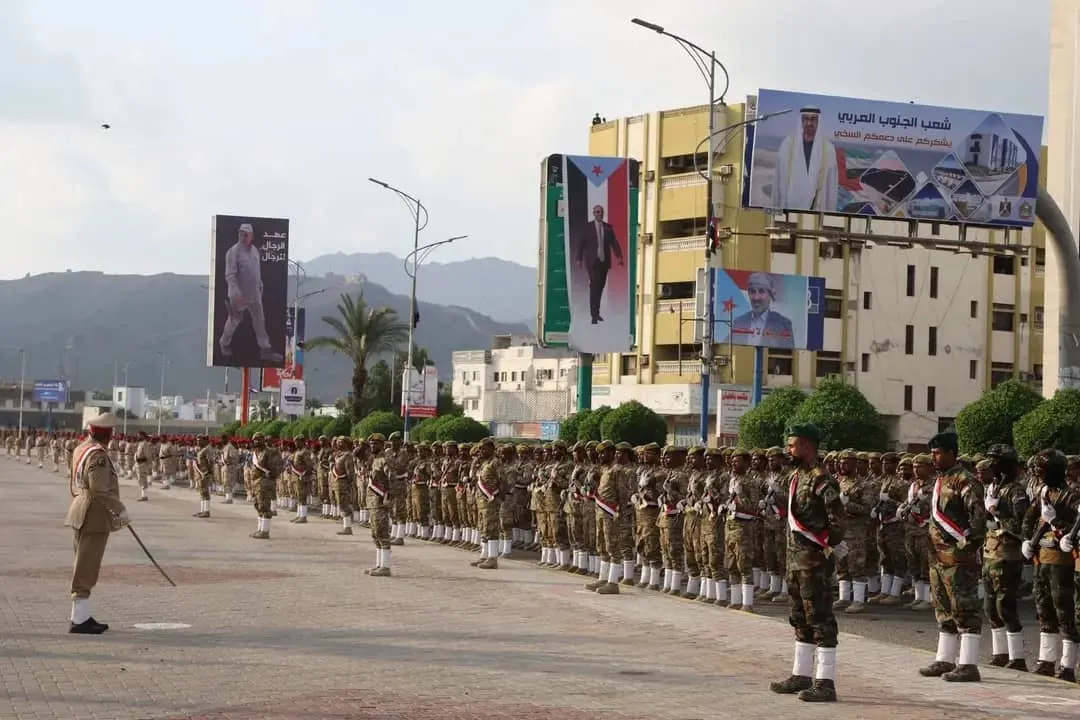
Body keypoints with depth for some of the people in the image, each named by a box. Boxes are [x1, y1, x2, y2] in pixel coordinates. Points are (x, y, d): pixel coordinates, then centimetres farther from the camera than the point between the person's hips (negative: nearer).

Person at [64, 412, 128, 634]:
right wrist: (120, 510, -17)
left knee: (86, 568, 16)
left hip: (81, 514, 10)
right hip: (95, 516, -10)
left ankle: (83, 616, 22)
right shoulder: (98, 454, -18)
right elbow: (100, 489, -25)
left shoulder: (81, 449, 13)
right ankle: (79, 620, -4)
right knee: (86, 569, -7)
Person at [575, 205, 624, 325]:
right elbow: (581, 244, 2)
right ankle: (594, 314, -12)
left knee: (600, 287, 8)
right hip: (592, 261, -3)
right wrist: (579, 259, 0)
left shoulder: (608, 227, 7)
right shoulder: (588, 227, 0)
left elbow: (614, 243, 2)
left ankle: (596, 312, 19)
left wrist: (619, 257, -9)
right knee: (594, 286, -10)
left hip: (604, 261, 3)